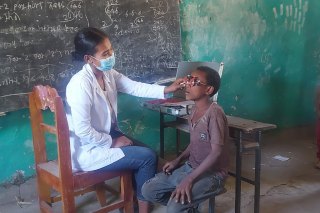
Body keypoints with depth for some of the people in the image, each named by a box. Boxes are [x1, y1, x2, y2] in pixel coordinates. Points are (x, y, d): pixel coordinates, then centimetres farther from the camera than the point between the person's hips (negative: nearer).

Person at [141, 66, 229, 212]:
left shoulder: (214, 113, -21)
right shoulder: (194, 110, 6)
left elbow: (216, 152, -24)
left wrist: (189, 180, -26)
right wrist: (178, 160, 3)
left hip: (212, 173, -8)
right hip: (190, 167, 8)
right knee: (148, 190, 2)